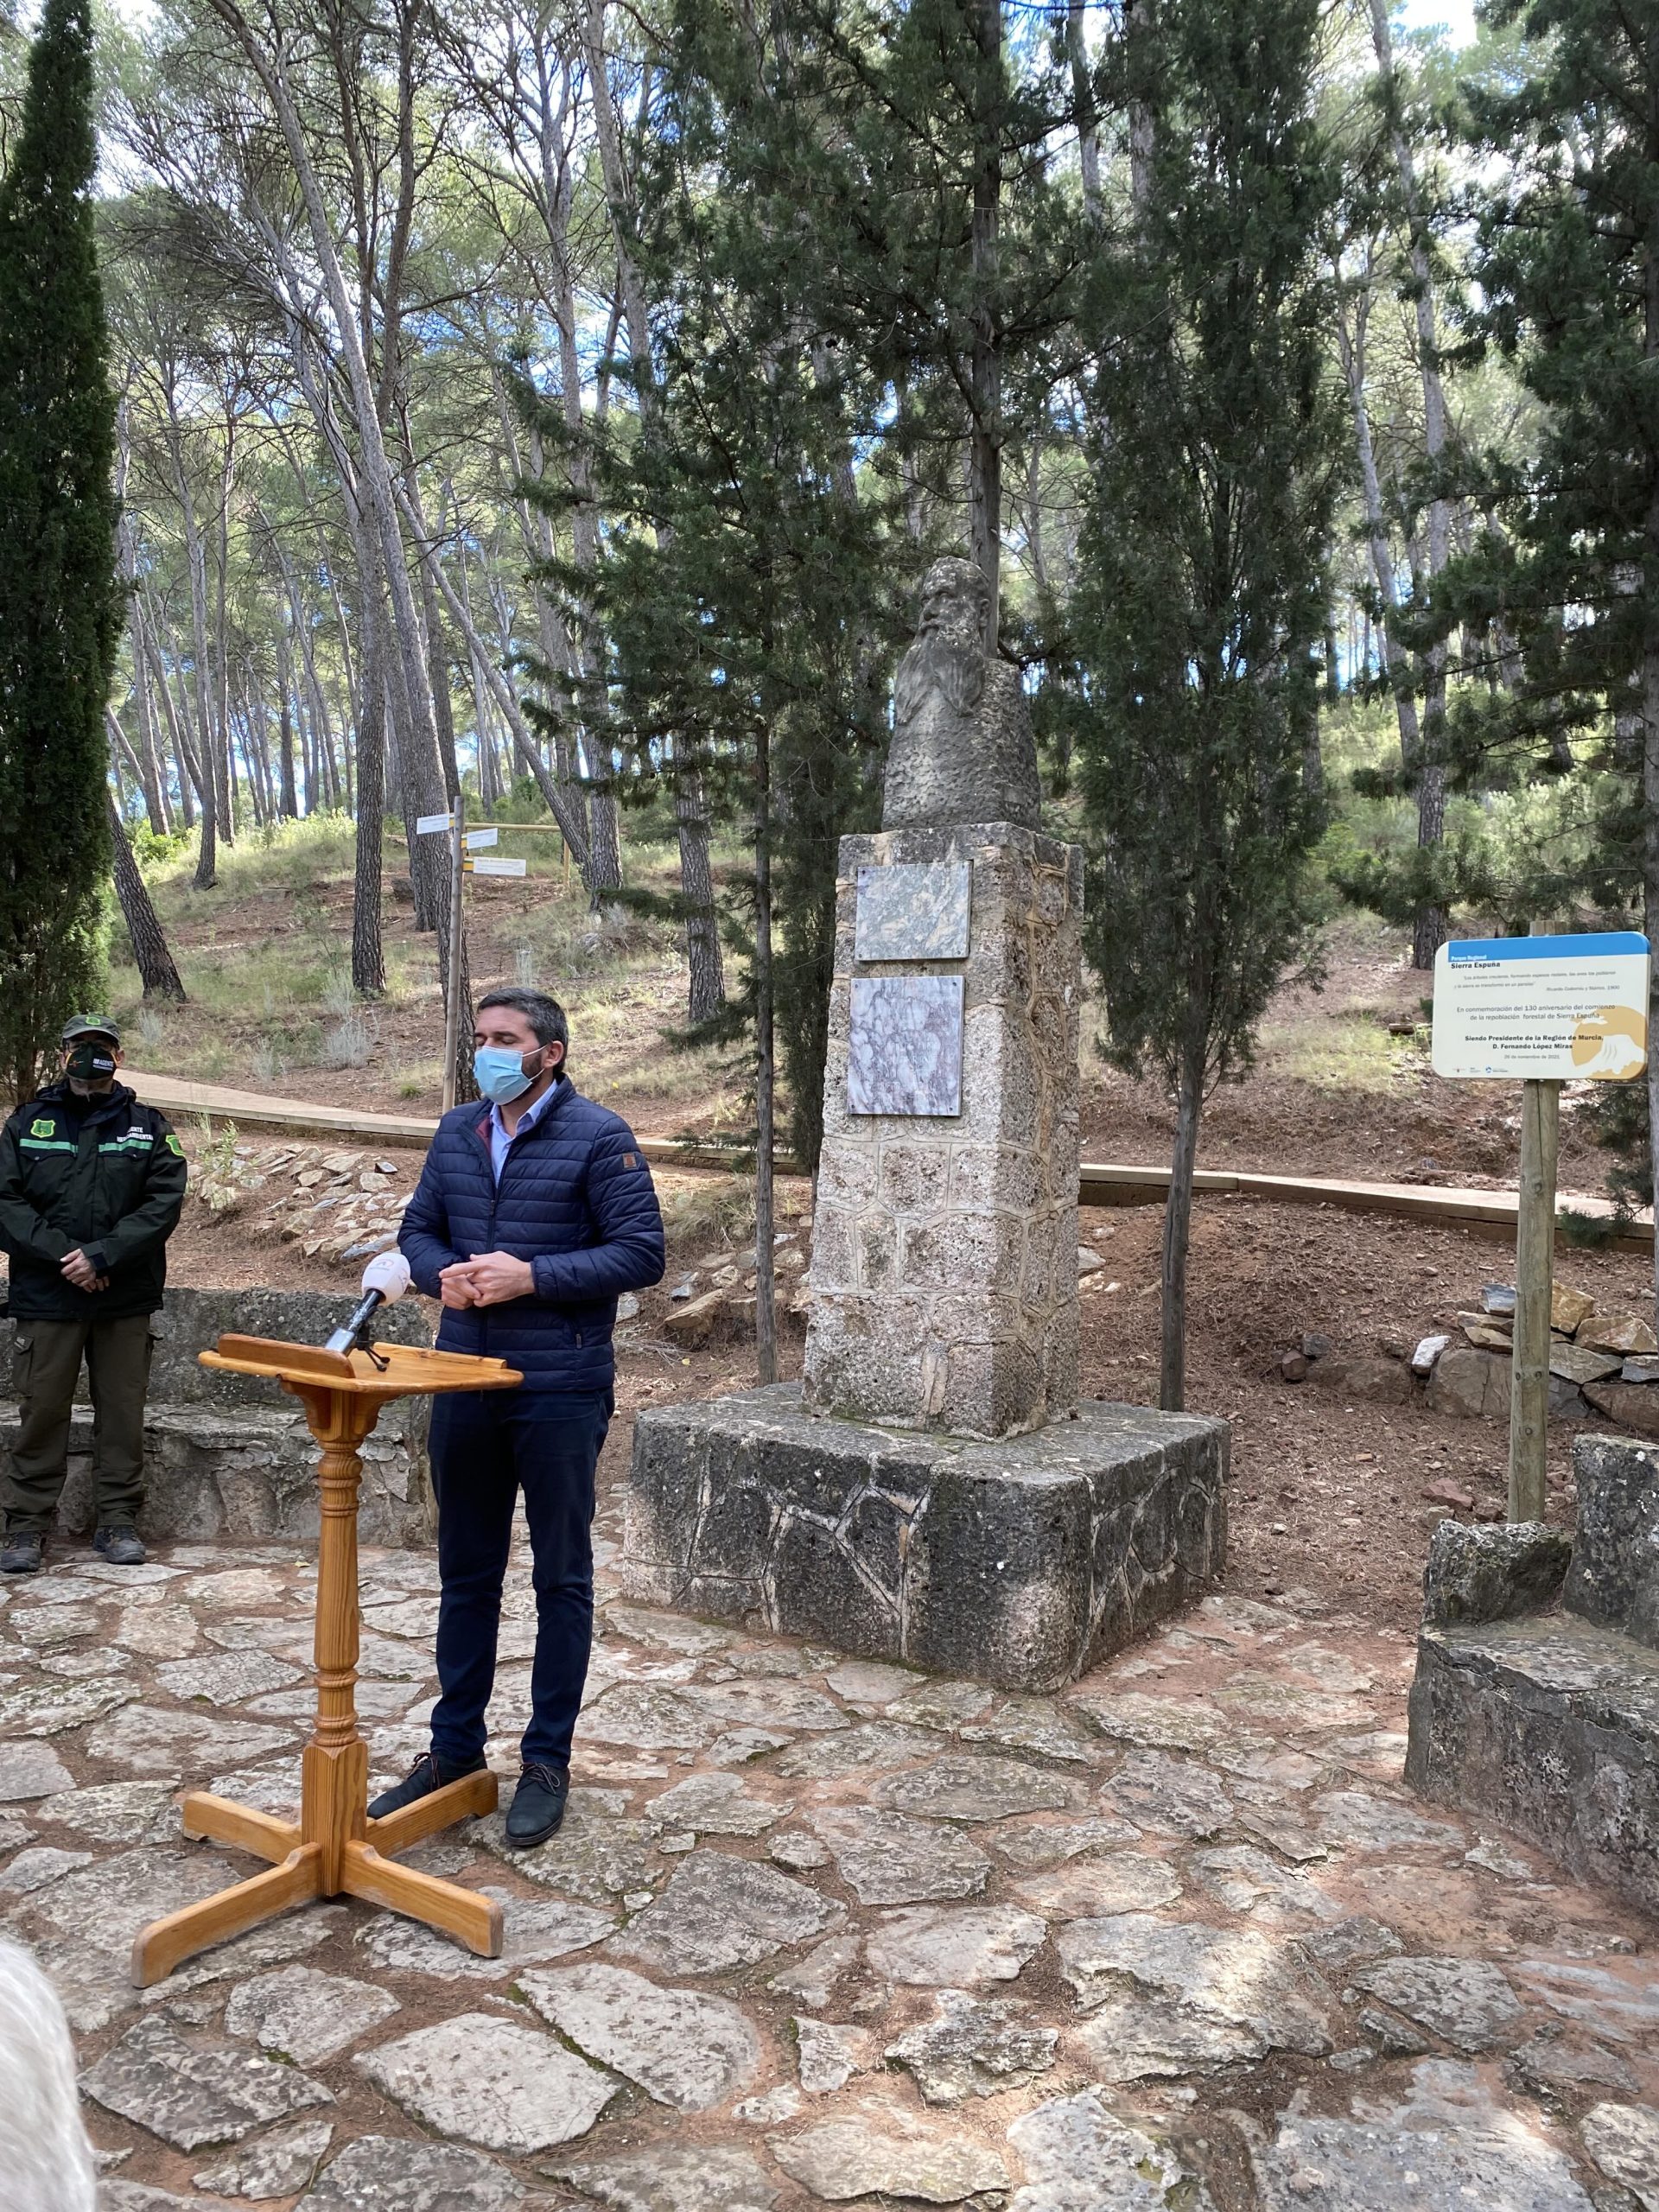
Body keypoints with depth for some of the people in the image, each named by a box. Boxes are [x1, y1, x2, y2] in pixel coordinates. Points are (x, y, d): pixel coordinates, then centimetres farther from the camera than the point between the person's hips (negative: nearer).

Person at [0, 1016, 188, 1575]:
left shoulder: (148, 1126, 5)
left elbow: (165, 1203, -5)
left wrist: (102, 1255, -16)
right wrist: (63, 1254, -15)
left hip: (125, 1298, 0)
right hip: (45, 1297, 0)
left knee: (122, 1411, 7)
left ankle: (118, 1522, 17)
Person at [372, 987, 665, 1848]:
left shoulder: (598, 1137, -9)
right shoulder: (456, 1132, 10)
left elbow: (641, 1253, -12)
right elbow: (418, 1227, 16)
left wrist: (531, 1276, -20)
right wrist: (442, 1274, -7)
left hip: (560, 1392, -5)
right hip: (464, 1383, 6)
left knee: (561, 1578, 7)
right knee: (465, 1574, 16)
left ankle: (547, 1762, 21)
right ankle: (455, 1747, 31)